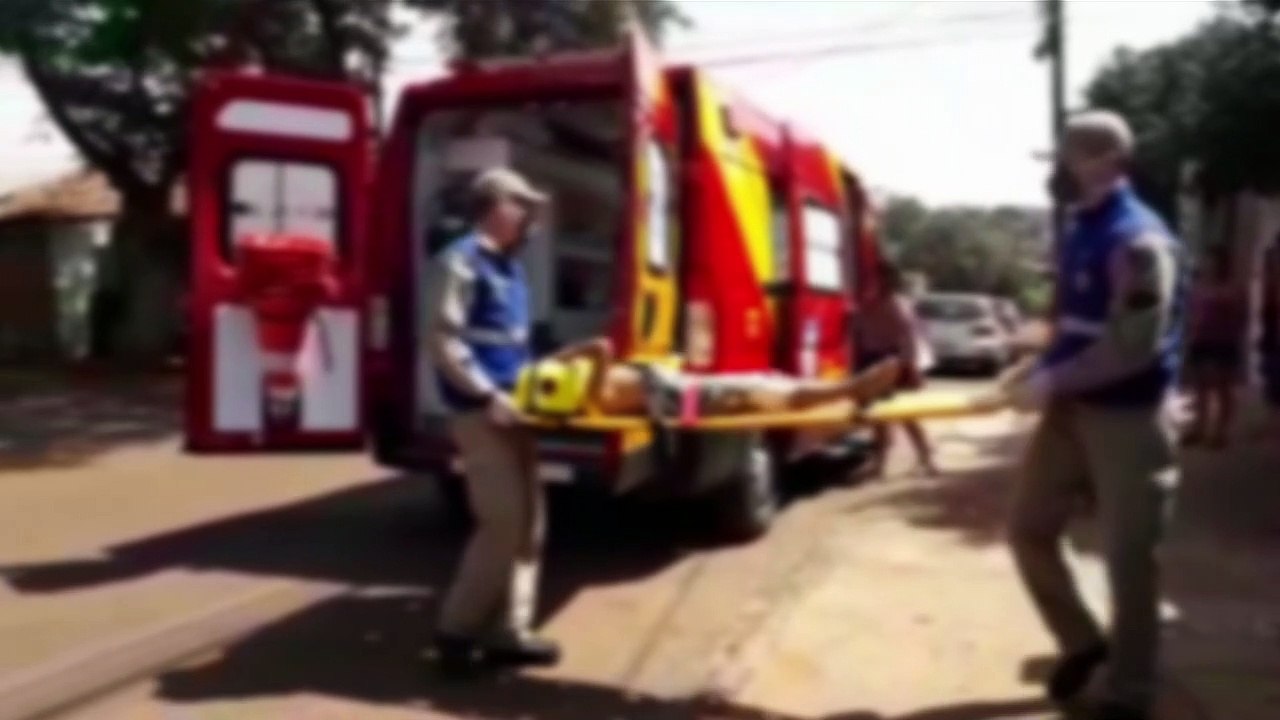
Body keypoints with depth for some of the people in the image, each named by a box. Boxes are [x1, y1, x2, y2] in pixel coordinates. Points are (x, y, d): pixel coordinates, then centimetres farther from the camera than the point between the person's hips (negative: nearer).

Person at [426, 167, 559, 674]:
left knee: (529, 519, 9)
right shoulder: (461, 260, -10)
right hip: (479, 411, -9)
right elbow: (443, 340, -18)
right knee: (505, 520, -9)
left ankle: (507, 631, 18)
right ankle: (456, 630, 6)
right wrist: (488, 395, -22)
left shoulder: (508, 266, 18)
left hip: (509, 407, 9)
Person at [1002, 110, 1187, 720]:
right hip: (1073, 410, 9)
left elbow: (1134, 347, -23)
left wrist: (1051, 381, -21)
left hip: (1129, 417, -8)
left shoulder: (1140, 240, -18)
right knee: (1030, 529, 11)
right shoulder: (1079, 233, 10)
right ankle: (1082, 643, 31)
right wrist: (1037, 370, 4)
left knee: (1129, 559, 3)